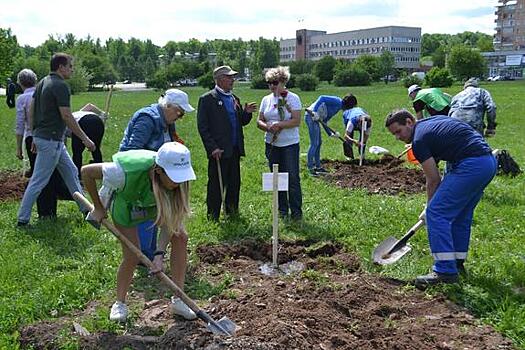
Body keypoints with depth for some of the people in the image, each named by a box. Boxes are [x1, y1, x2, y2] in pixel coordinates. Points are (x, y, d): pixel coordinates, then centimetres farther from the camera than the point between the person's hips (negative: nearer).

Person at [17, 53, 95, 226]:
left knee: (71, 171, 16)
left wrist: (35, 134, 20)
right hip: (51, 140, -10)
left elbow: (31, 111, 14)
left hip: (41, 136, 10)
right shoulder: (60, 85, -16)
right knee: (38, 181, -3)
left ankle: (84, 207, 24)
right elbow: (66, 116, -20)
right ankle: (23, 218, 5)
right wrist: (85, 139, -15)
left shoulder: (42, 82, 12)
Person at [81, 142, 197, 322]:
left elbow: (170, 219, -26)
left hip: (155, 202, 4)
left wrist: (160, 253, -35)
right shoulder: (128, 172, -45)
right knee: (132, 256, -11)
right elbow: (86, 171, -29)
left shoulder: (177, 176, -34)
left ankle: (178, 301, 3)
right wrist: (98, 208, -18)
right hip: (124, 201, -4)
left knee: (180, 237, -10)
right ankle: (120, 303, 16)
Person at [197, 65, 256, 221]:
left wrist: (247, 113, -1)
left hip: (234, 150, 7)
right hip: (218, 151, -7)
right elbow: (202, 127, -10)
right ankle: (213, 217, 12)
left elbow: (241, 122, 20)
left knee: (234, 183, 13)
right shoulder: (207, 99, -6)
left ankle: (232, 212, 28)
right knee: (216, 185, 1)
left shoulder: (234, 98, 15)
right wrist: (213, 148, -16)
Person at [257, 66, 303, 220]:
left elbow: (297, 121, -13)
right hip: (272, 144, 5)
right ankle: (282, 210, 21)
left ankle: (296, 211, 4)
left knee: (293, 178, -4)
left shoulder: (293, 98, -5)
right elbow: (259, 121, 8)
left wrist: (279, 125, -23)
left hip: (290, 144, -5)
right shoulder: (266, 99, 10)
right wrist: (267, 127, -13)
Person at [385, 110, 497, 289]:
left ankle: (446, 271, -10)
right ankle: (457, 263, 29)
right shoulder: (433, 121, 20)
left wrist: (430, 208, 11)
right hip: (489, 161, 10)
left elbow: (433, 180, -1)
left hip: (471, 165, -10)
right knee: (461, 214, 21)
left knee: (437, 213, -8)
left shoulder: (419, 140, -5)